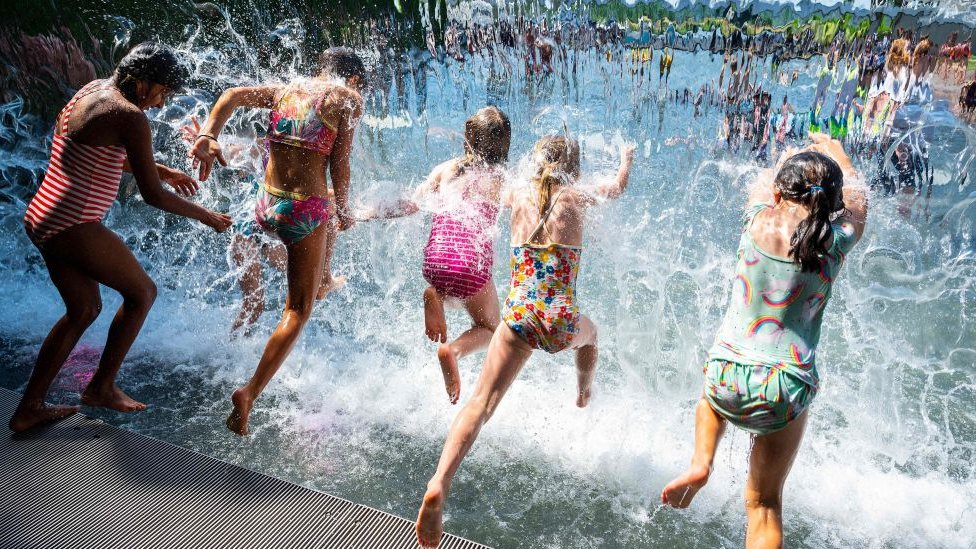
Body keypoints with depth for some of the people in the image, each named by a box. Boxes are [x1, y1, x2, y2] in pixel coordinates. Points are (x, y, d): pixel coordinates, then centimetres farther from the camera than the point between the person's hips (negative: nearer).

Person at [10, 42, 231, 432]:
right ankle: (101, 387, 21)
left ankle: (29, 409, 29)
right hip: (73, 226, -10)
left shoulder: (91, 91, 12)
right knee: (142, 292, 9)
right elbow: (153, 196, -16)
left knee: (84, 310, 21)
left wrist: (163, 170, 25)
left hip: (41, 220, 10)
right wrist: (206, 217, -3)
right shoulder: (130, 117, -17)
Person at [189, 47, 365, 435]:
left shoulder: (285, 90, 15)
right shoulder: (348, 98, 0)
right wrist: (343, 211, 8)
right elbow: (339, 165, -5)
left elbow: (234, 95, -2)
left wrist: (208, 136, -13)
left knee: (326, 230, 39)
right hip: (307, 210, -6)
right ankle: (249, 393, -4)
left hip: (267, 206, 6)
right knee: (298, 311, 4)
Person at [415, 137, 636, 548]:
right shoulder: (577, 198, 6)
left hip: (519, 316, 0)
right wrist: (626, 158, 49)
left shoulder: (519, 196, 10)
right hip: (561, 321, 0)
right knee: (589, 333, 37)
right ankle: (584, 396, 62)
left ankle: (439, 483, -26)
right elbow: (618, 187, 27)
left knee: (480, 403, -7)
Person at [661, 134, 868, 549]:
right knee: (765, 504, 17)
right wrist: (837, 154, 38)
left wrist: (793, 157, 41)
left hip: (727, 378, 0)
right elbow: (856, 200, 19)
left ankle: (700, 463, 19)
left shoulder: (758, 221, -5)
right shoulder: (837, 241, -5)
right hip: (787, 392, 0)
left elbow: (764, 183, 19)